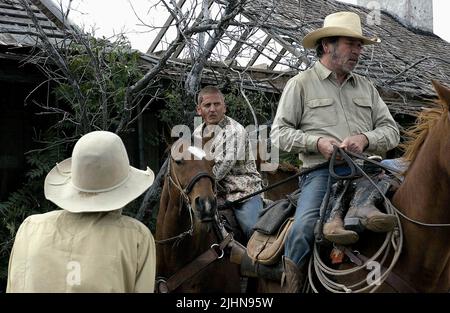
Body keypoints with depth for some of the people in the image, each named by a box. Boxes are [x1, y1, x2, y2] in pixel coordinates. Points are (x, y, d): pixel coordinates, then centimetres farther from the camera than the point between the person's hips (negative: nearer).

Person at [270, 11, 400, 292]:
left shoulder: (366, 87, 21)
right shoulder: (300, 84, 9)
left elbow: (391, 131, 16)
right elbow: (280, 133, 4)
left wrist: (366, 139, -7)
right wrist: (317, 142, -12)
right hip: (322, 171, -4)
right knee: (303, 230, -25)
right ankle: (293, 285, -6)